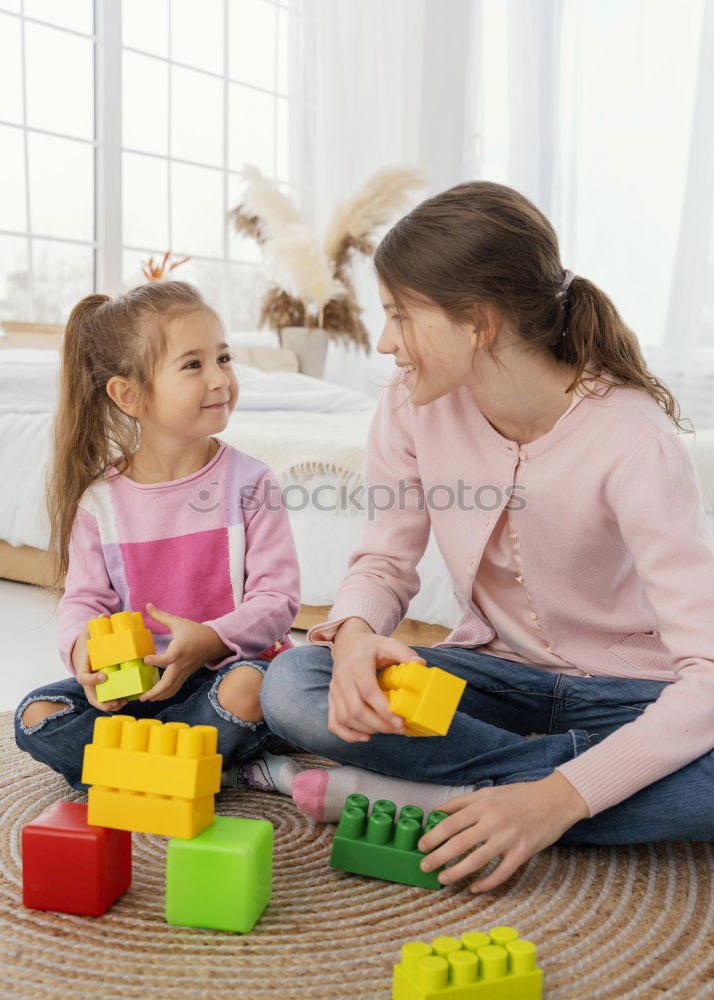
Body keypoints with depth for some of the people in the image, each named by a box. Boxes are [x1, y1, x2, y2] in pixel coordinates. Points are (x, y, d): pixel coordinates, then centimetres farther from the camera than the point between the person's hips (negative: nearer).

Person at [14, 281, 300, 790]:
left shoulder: (249, 482, -7)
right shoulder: (99, 500, -1)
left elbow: (277, 598, -9)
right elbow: (84, 599, 3)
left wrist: (210, 639, -27)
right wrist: (83, 647, -21)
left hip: (230, 663, -3)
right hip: (135, 679, 3)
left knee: (247, 690, -36)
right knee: (37, 716, -17)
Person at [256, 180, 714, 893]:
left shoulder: (633, 441, -26)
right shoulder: (413, 409, -12)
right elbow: (383, 560, -2)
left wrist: (559, 798, -39)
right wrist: (353, 633, -26)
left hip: (626, 691, -2)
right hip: (494, 668, 3)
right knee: (289, 686, -22)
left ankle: (409, 791, -25)